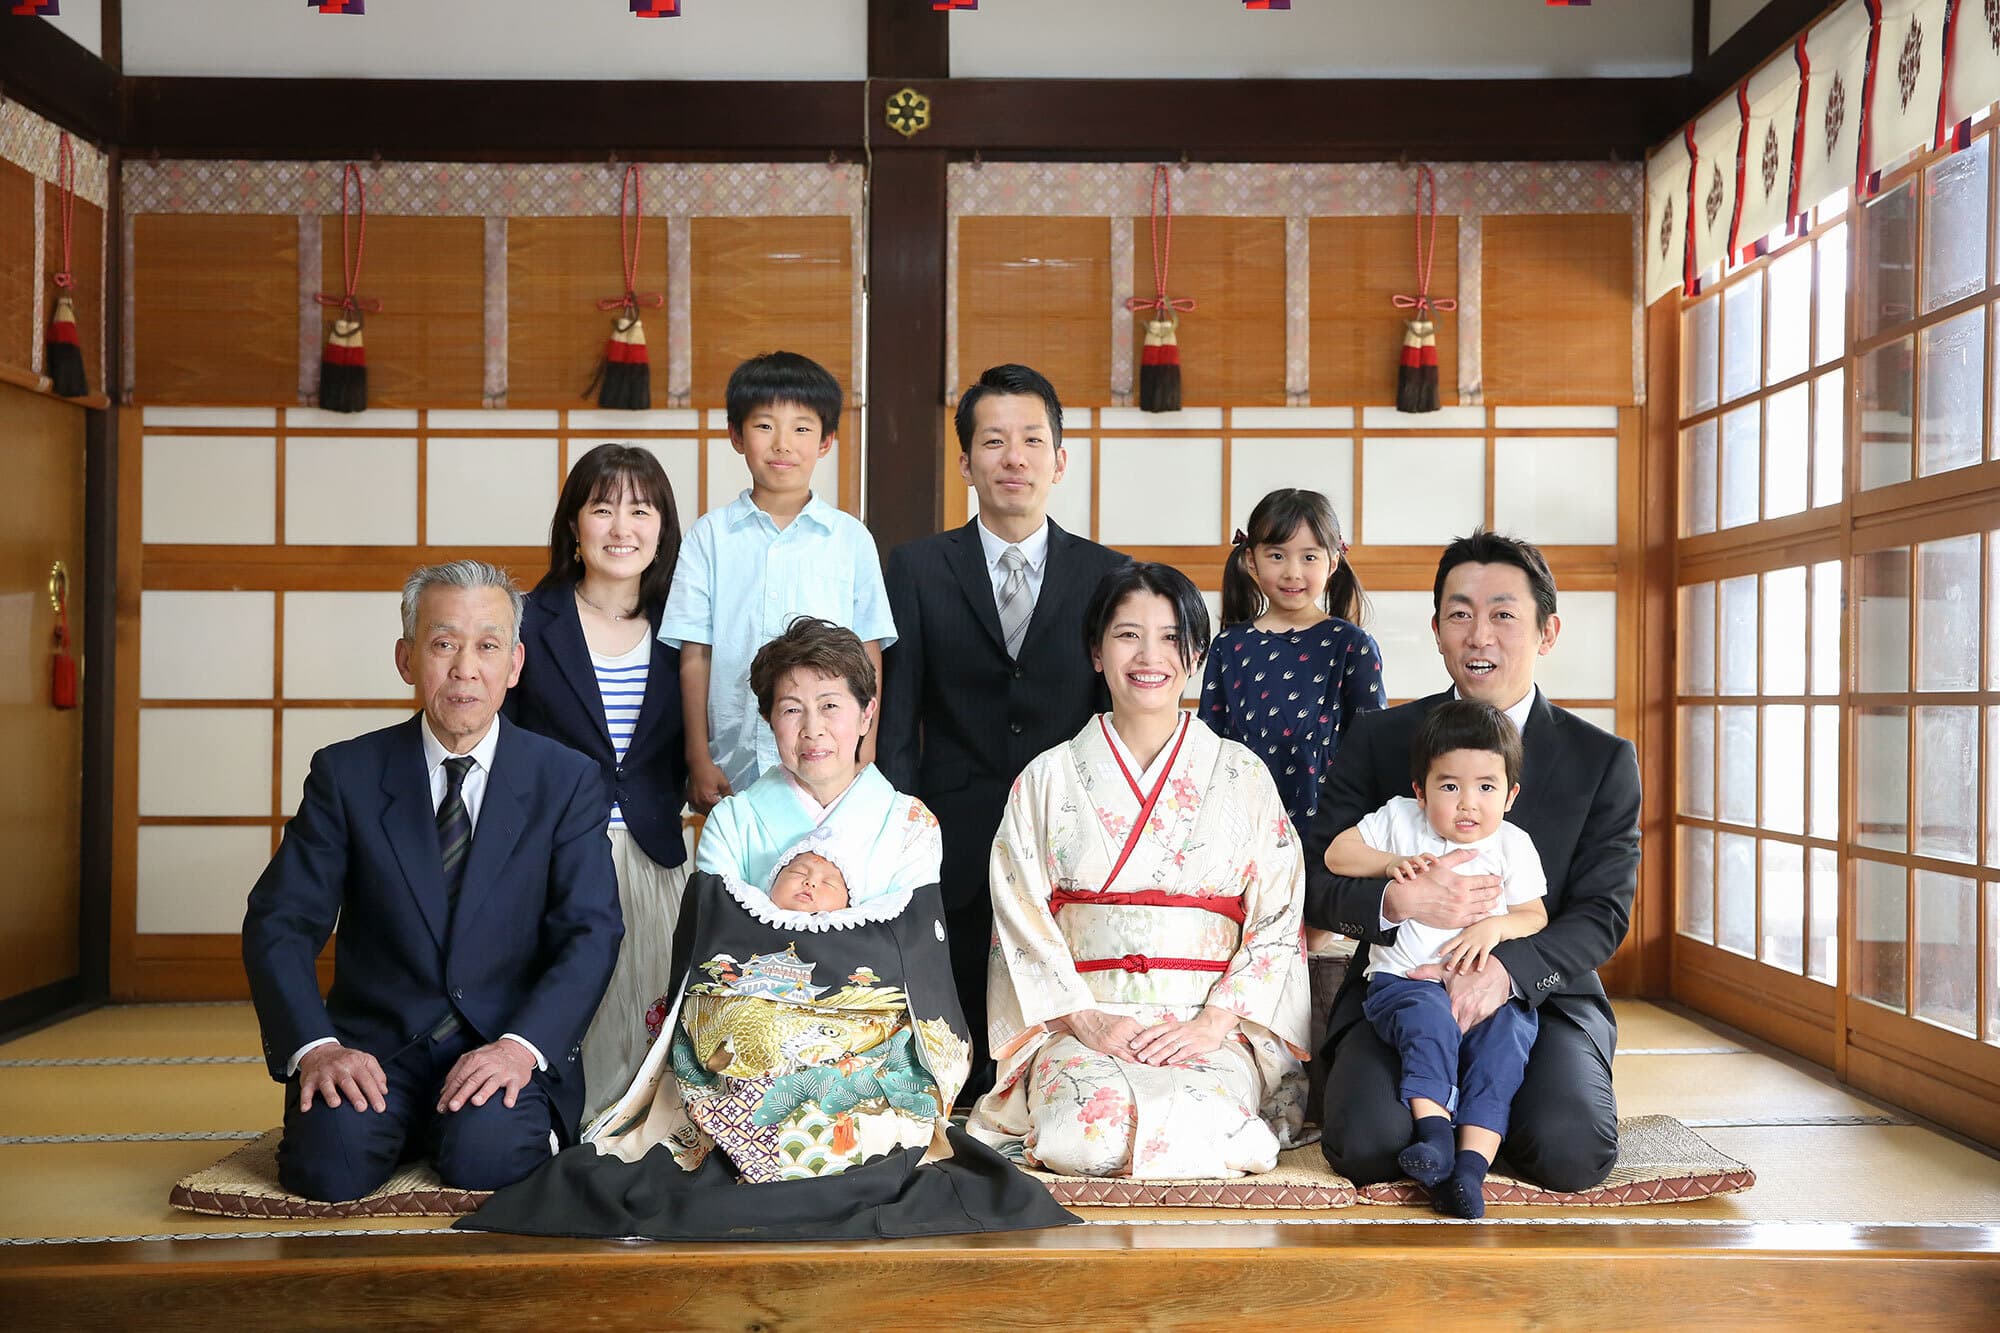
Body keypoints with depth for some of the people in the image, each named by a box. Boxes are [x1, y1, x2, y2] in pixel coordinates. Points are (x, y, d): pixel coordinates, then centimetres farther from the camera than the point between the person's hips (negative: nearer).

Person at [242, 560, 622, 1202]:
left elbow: (591, 933, -6)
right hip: (375, 1046, 1)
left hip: (507, 1046, -1)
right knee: (329, 1161, -26)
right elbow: (278, 923, -2)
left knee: (486, 1154, -29)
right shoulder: (346, 774, 2)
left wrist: (521, 1047, -22)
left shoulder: (567, 780, 0)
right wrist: (315, 1045, -19)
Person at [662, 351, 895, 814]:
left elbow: (868, 657, 6)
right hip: (733, 771, 0)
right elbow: (695, 655, 4)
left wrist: (865, 763, 2)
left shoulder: (851, 540, 5)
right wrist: (698, 761, 1)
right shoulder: (709, 536, 5)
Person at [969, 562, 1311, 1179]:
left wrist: (1213, 1023, -9)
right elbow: (1022, 919, 4)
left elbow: (1277, 920, 4)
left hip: (1215, 1028, 0)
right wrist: (1086, 1020, -10)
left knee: (1193, 1126, -31)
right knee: (1084, 1133, -31)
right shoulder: (1046, 780, 9)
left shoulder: (1242, 775, 9)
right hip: (1079, 1022, 0)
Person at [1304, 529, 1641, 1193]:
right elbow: (1318, 883, 1)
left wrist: (1505, 969, -21)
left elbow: (1603, 912, -2)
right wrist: (1399, 900, -22)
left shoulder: (1603, 760, 4)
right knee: (1368, 1146, -26)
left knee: (1571, 1151, -26)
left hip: (1540, 995, 1)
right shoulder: (1376, 740, 4)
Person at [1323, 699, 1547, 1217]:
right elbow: (1336, 854, 8)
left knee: (1506, 1034, -28)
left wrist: (1495, 926, -14)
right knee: (1429, 1016, -34)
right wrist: (1391, 863, -8)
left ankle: (1473, 1160, -34)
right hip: (1405, 980, -1)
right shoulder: (1400, 820, 6)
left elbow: (1536, 916, 7)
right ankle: (1433, 1130, -34)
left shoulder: (1513, 845, 7)